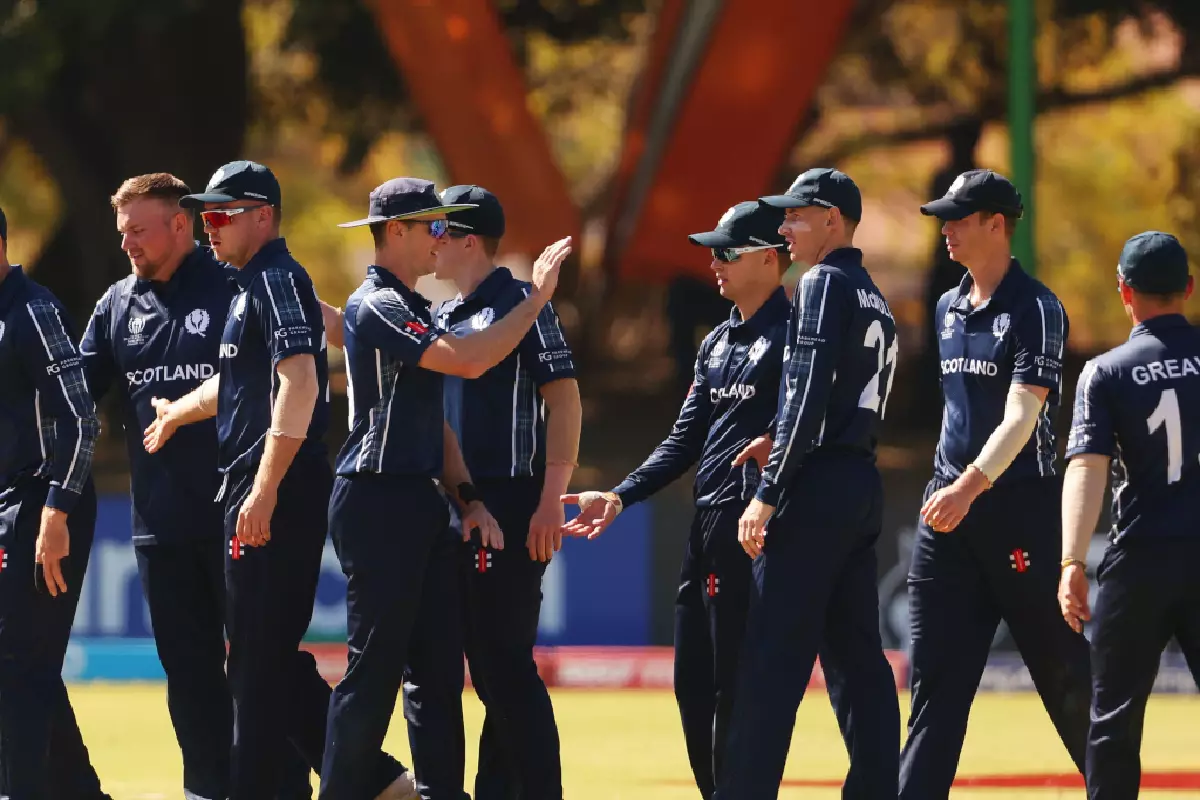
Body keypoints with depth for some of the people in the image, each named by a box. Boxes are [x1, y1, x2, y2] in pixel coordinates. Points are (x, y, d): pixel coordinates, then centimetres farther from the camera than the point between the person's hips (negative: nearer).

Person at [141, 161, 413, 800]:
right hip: (253, 492, 10)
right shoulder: (251, 284, 19)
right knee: (268, 658, 11)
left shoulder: (278, 280, -11)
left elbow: (299, 384, -23)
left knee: (259, 661, -7)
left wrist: (263, 492, -27)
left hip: (278, 493, -10)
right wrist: (178, 413, 55)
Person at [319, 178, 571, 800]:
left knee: (438, 666, 8)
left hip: (420, 502, 9)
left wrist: (468, 499, 10)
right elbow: (469, 361, -23)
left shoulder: (414, 309, 18)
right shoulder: (377, 306, -12)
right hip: (377, 503, -9)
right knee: (374, 667, -7)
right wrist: (538, 297, -15)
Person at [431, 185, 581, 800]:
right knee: (482, 663, 11)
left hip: (509, 506, -8)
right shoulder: (443, 318, 17)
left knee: (507, 660, -10)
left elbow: (564, 400, -13)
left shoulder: (520, 305, -8)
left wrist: (551, 501, -20)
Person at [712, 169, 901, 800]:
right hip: (863, 485, 9)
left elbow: (808, 397, -16)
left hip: (817, 487, -9)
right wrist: (777, 442, 11)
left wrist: (768, 494, -17)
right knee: (857, 658, 9)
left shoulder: (824, 284, -7)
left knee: (772, 660, -10)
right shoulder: (874, 300, 20)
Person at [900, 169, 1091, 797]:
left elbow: (1022, 415, -21)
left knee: (1062, 668, 0)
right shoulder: (949, 309, 14)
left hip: (1020, 506, -7)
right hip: (950, 509, 7)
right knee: (936, 673, 0)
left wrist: (972, 485, -33)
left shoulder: (1035, 309, -10)